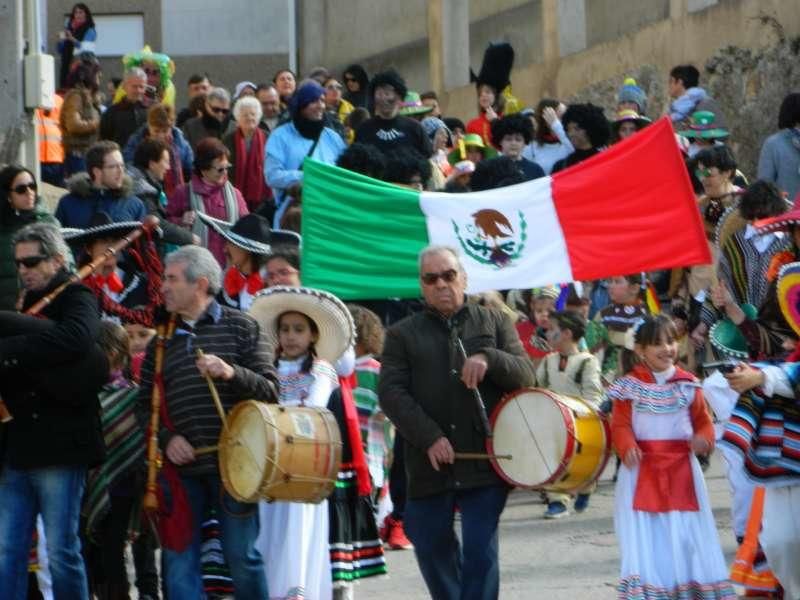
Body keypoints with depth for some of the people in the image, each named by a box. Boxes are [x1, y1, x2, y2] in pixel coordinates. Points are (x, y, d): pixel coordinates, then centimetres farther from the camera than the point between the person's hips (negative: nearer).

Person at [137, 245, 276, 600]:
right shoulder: (162, 341, 14)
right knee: (179, 558, 1)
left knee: (242, 557, 1)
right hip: (181, 467, 4)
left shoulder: (241, 327, 3)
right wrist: (166, 438, -5)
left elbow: (270, 390, -3)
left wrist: (232, 373, -21)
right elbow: (145, 404, 13)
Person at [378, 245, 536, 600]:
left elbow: (525, 375, 3)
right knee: (432, 549, 11)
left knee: (481, 553, -8)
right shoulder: (403, 334, 8)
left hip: (484, 461, -1)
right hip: (429, 464, 1)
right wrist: (429, 438, -15)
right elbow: (391, 392, -2)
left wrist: (489, 359, -18)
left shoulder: (494, 323, 11)